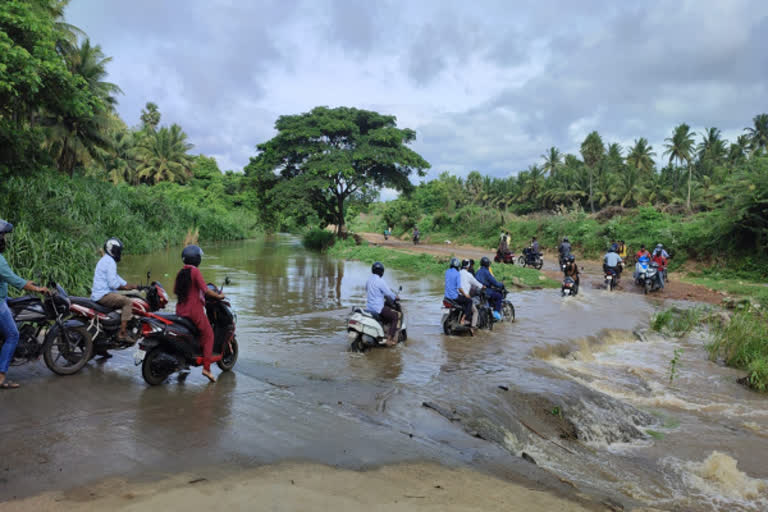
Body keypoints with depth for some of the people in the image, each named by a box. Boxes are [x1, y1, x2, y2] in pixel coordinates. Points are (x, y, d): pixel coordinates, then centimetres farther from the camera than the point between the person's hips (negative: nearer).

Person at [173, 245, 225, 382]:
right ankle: (206, 367, -7)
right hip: (195, 310, -7)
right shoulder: (195, 271, -13)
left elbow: (175, 290, 15)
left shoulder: (180, 272, 8)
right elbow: (205, 290, -18)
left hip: (180, 310, 7)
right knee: (208, 335, 2)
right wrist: (218, 295, -4)